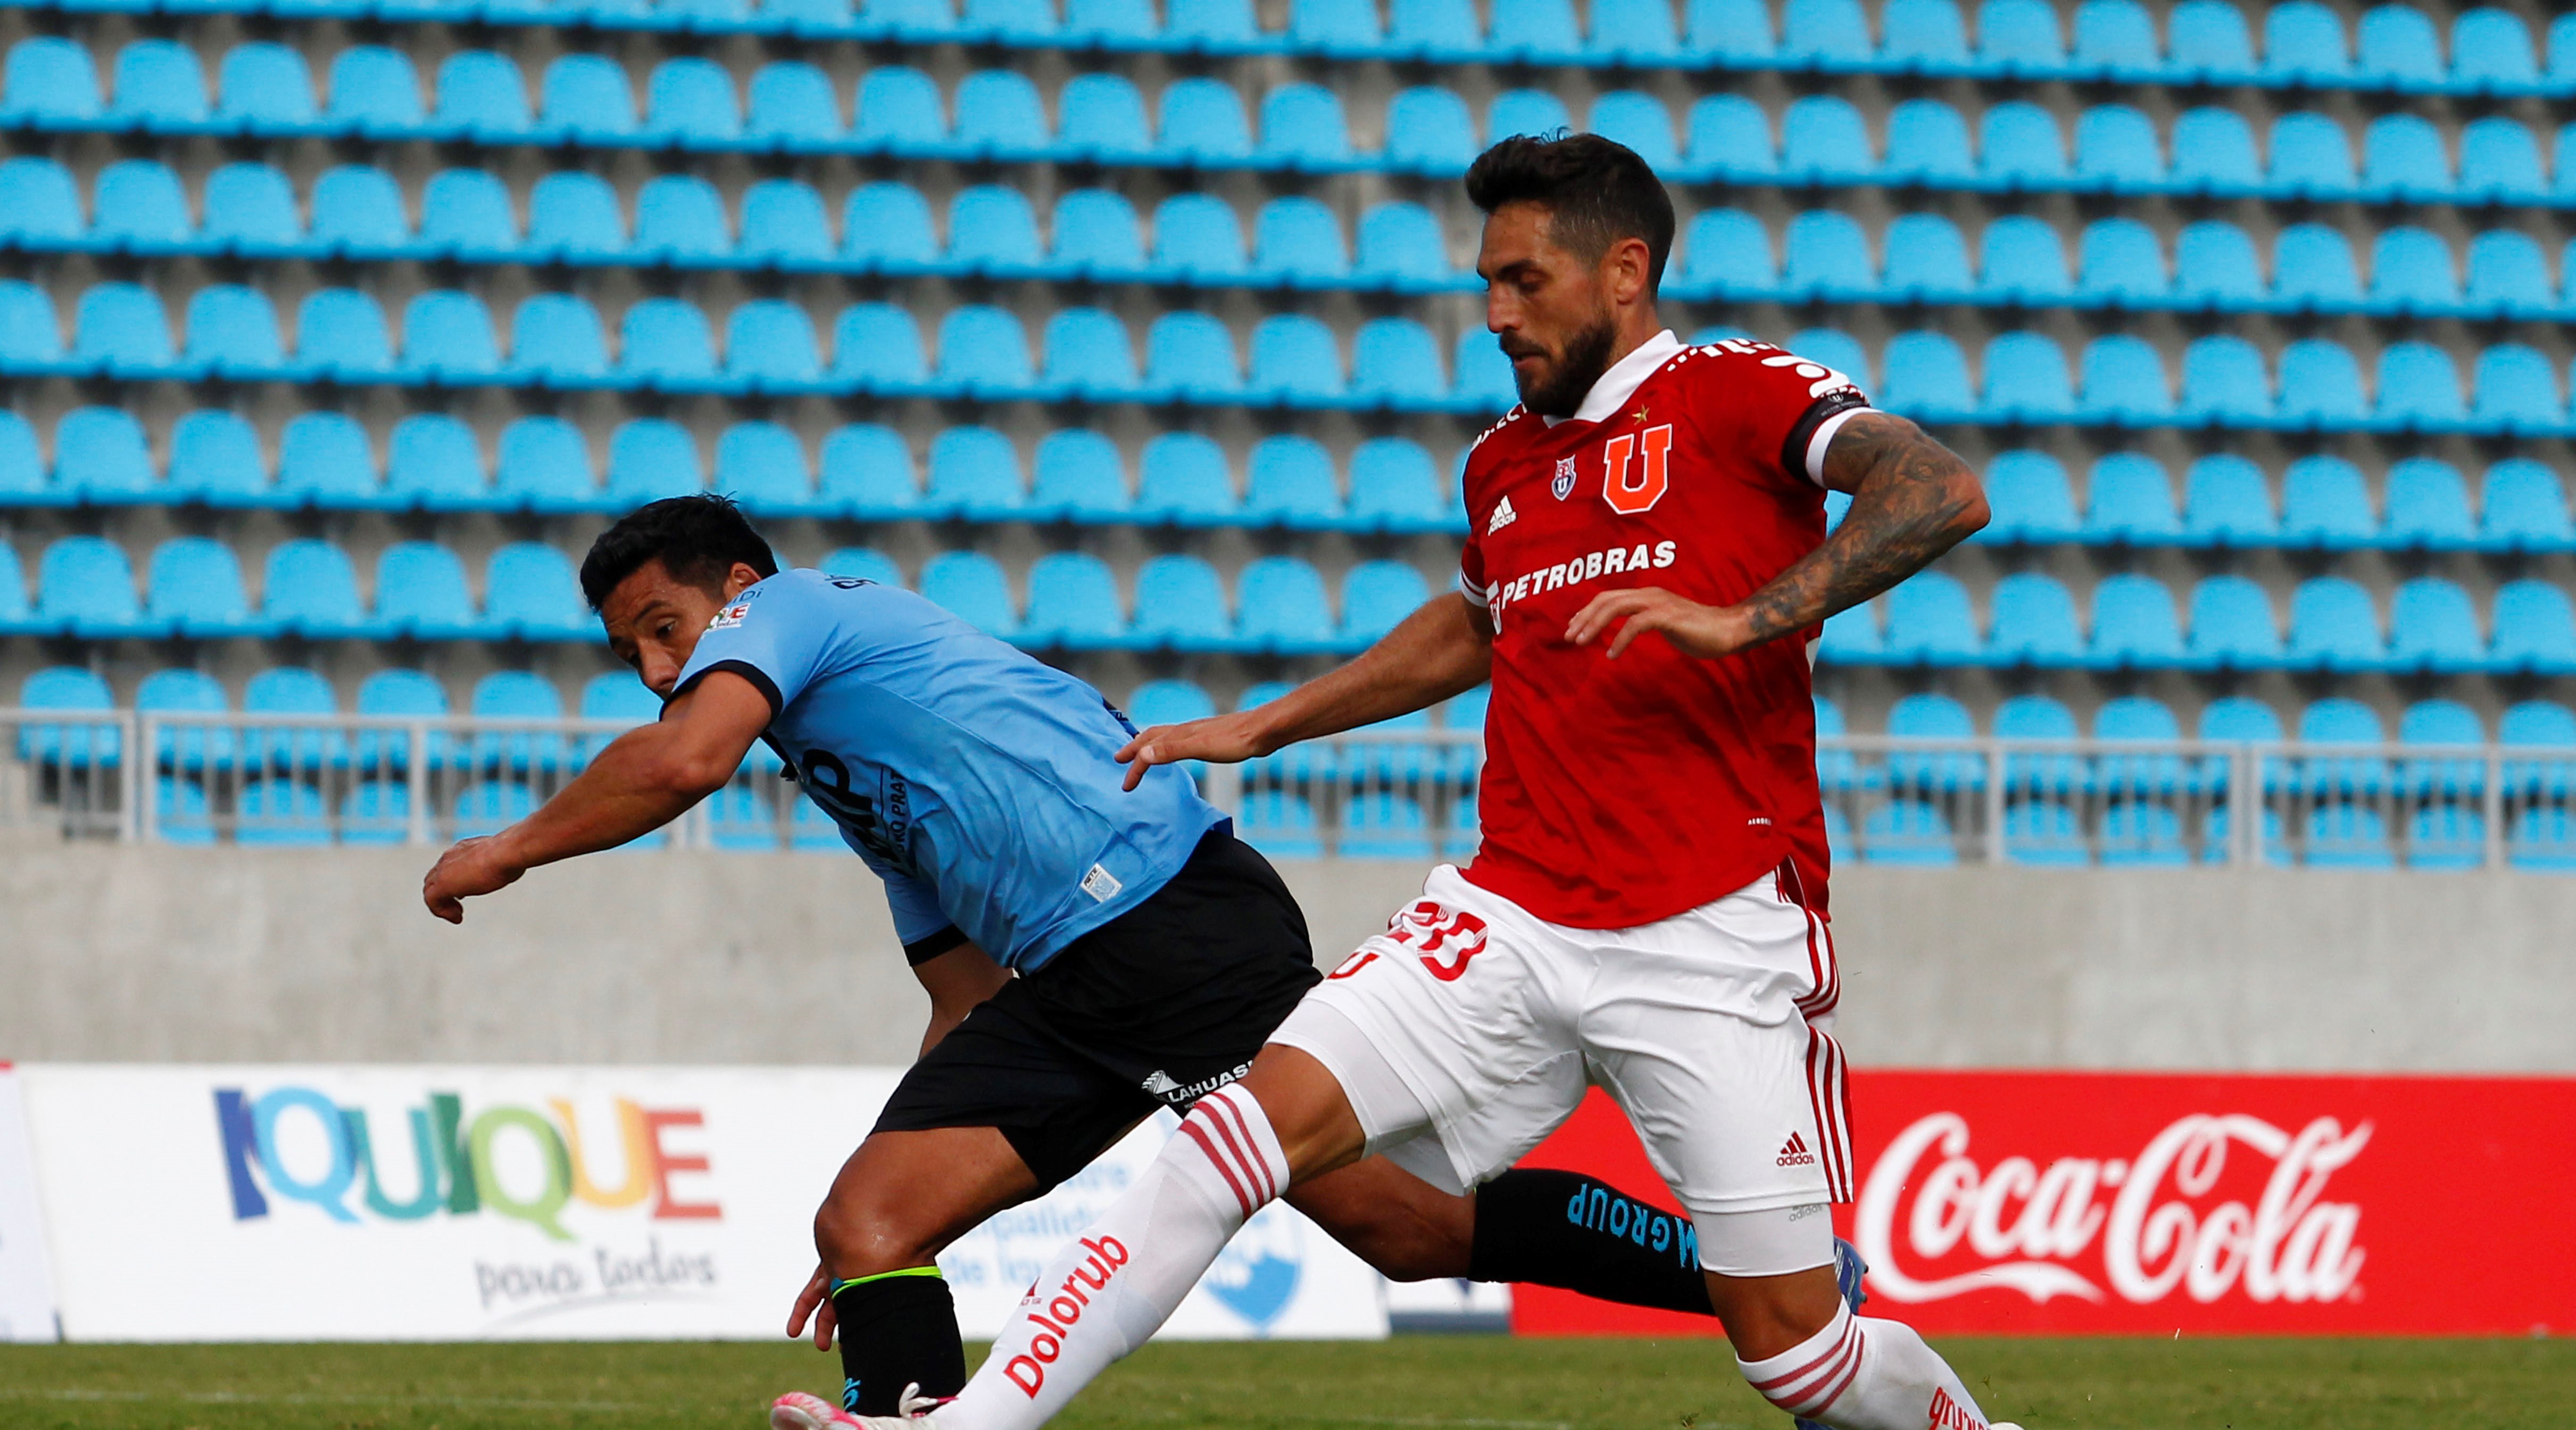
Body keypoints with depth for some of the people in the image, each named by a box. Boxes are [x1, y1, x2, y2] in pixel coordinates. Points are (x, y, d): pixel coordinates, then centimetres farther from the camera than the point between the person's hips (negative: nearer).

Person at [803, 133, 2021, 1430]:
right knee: (1251, 1124, -14)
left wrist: (1744, 618, -30)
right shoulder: (1503, 466, 18)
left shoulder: (1737, 394, -3)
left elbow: (1941, 494, -19)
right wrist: (1264, 727, 37)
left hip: (1713, 937, -5)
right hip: (1514, 920, 5)